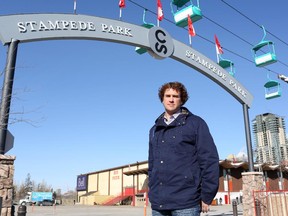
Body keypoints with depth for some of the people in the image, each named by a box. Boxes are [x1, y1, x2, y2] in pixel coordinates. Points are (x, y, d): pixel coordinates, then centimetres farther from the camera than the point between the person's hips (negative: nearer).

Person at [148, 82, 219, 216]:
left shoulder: (195, 123, 2)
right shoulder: (155, 130, 17)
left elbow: (209, 160, -4)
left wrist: (206, 196, -7)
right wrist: (152, 192, 13)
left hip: (186, 202, -5)